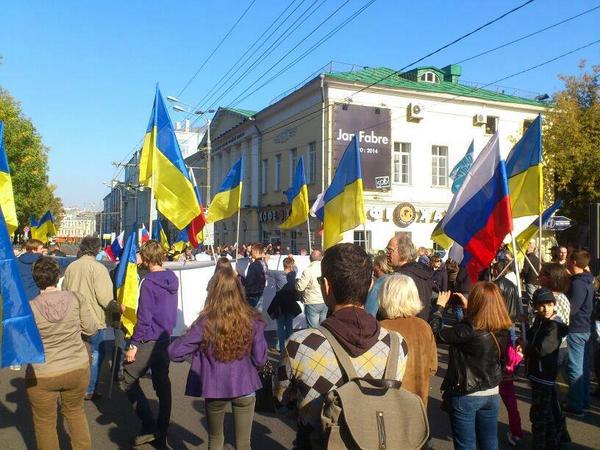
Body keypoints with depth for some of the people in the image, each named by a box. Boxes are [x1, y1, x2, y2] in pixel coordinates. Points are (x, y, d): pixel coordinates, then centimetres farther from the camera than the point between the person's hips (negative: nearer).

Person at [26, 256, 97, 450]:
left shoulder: (30, 307, -15)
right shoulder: (75, 299, -11)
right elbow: (91, 328, -3)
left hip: (42, 375, -2)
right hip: (78, 369, 2)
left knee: (45, 422, 16)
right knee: (75, 412, 25)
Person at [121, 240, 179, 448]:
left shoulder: (148, 283, -17)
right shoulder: (172, 279, 5)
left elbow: (144, 318, -18)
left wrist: (134, 344, -12)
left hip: (149, 341, -8)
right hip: (166, 338, 8)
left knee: (127, 380, 5)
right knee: (162, 385, 12)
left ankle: (149, 426, 1)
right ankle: (161, 434, 20)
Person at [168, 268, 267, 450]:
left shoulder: (205, 323, -15)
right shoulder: (252, 320, -10)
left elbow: (175, 353, -13)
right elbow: (260, 360, -5)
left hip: (215, 390, 0)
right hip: (245, 389, 0)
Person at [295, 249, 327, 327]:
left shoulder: (308, 270, -15)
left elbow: (300, 287, -14)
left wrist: (297, 281, 6)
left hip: (312, 304, -5)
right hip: (325, 303, 5)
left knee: (313, 329, 2)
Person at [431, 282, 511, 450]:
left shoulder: (468, 331, -27)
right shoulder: (503, 331, -7)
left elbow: (436, 332, -17)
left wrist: (440, 306, -2)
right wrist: (467, 308, 20)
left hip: (465, 396, -6)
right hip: (492, 394, 6)